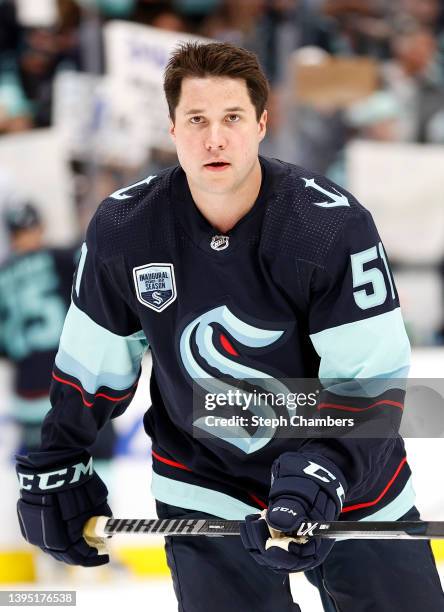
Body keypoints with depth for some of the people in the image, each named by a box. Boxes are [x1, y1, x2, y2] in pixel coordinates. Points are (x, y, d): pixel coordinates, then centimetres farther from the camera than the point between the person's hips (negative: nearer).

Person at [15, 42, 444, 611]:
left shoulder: (335, 226, -22)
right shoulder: (122, 229, -12)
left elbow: (371, 381, -22)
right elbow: (90, 365, 3)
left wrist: (318, 475, -34)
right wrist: (53, 467, 5)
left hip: (350, 478, -1)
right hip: (205, 481, 1)